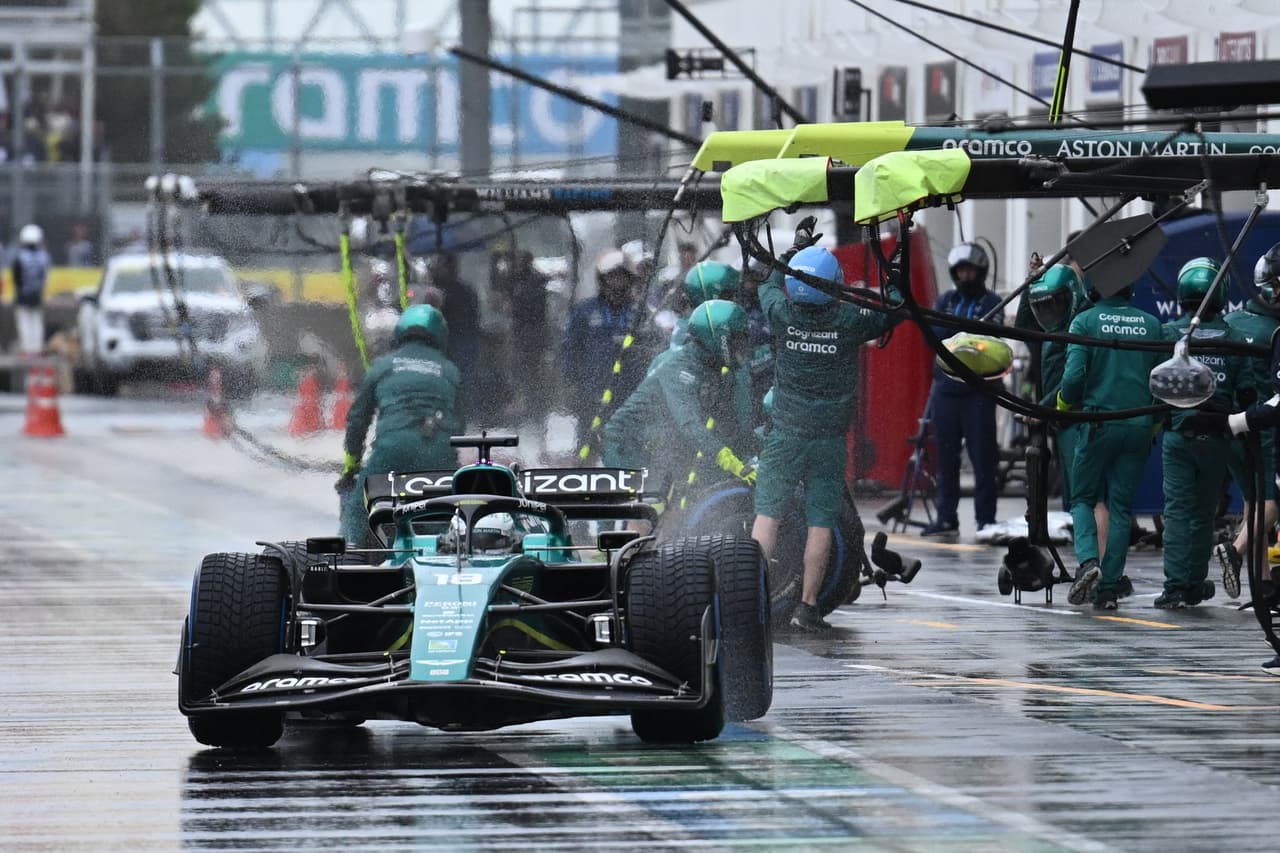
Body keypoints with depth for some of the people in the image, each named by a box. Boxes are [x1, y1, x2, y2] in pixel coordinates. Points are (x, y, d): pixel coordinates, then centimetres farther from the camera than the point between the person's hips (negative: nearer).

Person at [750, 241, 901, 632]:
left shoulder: (782, 314, -8)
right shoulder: (849, 320, -11)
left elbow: (769, 287, 16)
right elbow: (891, 313, 8)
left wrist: (797, 247, 26)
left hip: (786, 434, 1)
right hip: (830, 438, -1)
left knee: (767, 513, 5)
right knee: (820, 523, 2)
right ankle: (807, 606, 2)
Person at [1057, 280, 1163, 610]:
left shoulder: (1086, 321, -4)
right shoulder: (1151, 325, 6)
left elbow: (1074, 375, -13)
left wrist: (1065, 405, 7)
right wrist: (1155, 423, 17)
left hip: (1099, 424, -3)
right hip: (1140, 427, 3)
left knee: (1083, 498, 10)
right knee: (1121, 506, 8)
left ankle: (1088, 561, -15)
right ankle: (1109, 588, 5)